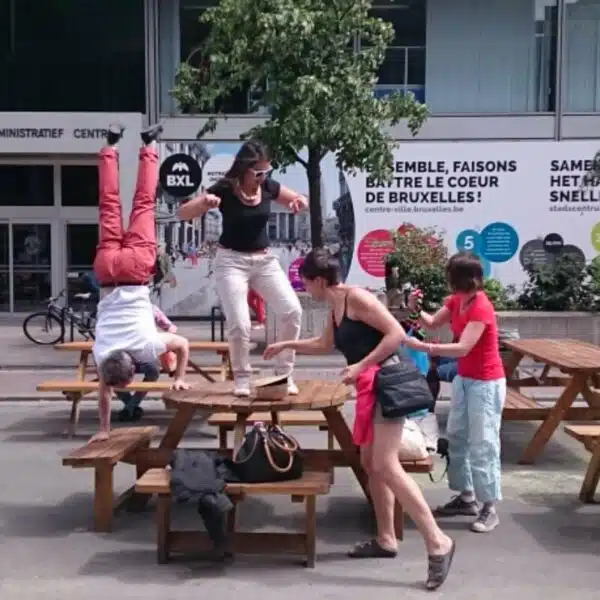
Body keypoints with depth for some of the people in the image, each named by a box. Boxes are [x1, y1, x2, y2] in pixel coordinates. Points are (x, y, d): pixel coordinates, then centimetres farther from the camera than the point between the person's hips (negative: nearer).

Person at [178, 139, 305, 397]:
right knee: (239, 323, -15)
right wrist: (204, 202, -35)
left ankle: (284, 374, 4)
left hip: (264, 259, 4)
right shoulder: (224, 189, -14)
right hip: (231, 260, -4)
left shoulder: (268, 187, -3)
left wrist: (299, 202, -12)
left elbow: (300, 200, 13)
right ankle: (242, 379, 8)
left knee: (292, 311, -11)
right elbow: (182, 213, -14)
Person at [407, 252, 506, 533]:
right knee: (456, 438, 13)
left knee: (482, 444, -5)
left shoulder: (481, 308, -25)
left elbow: (462, 348, -33)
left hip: (486, 383, -9)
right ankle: (467, 497, 25)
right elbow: (432, 323, 9)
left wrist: (423, 347, -38)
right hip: (464, 379, 9)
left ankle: (489, 508, 5)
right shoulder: (456, 301, 1)